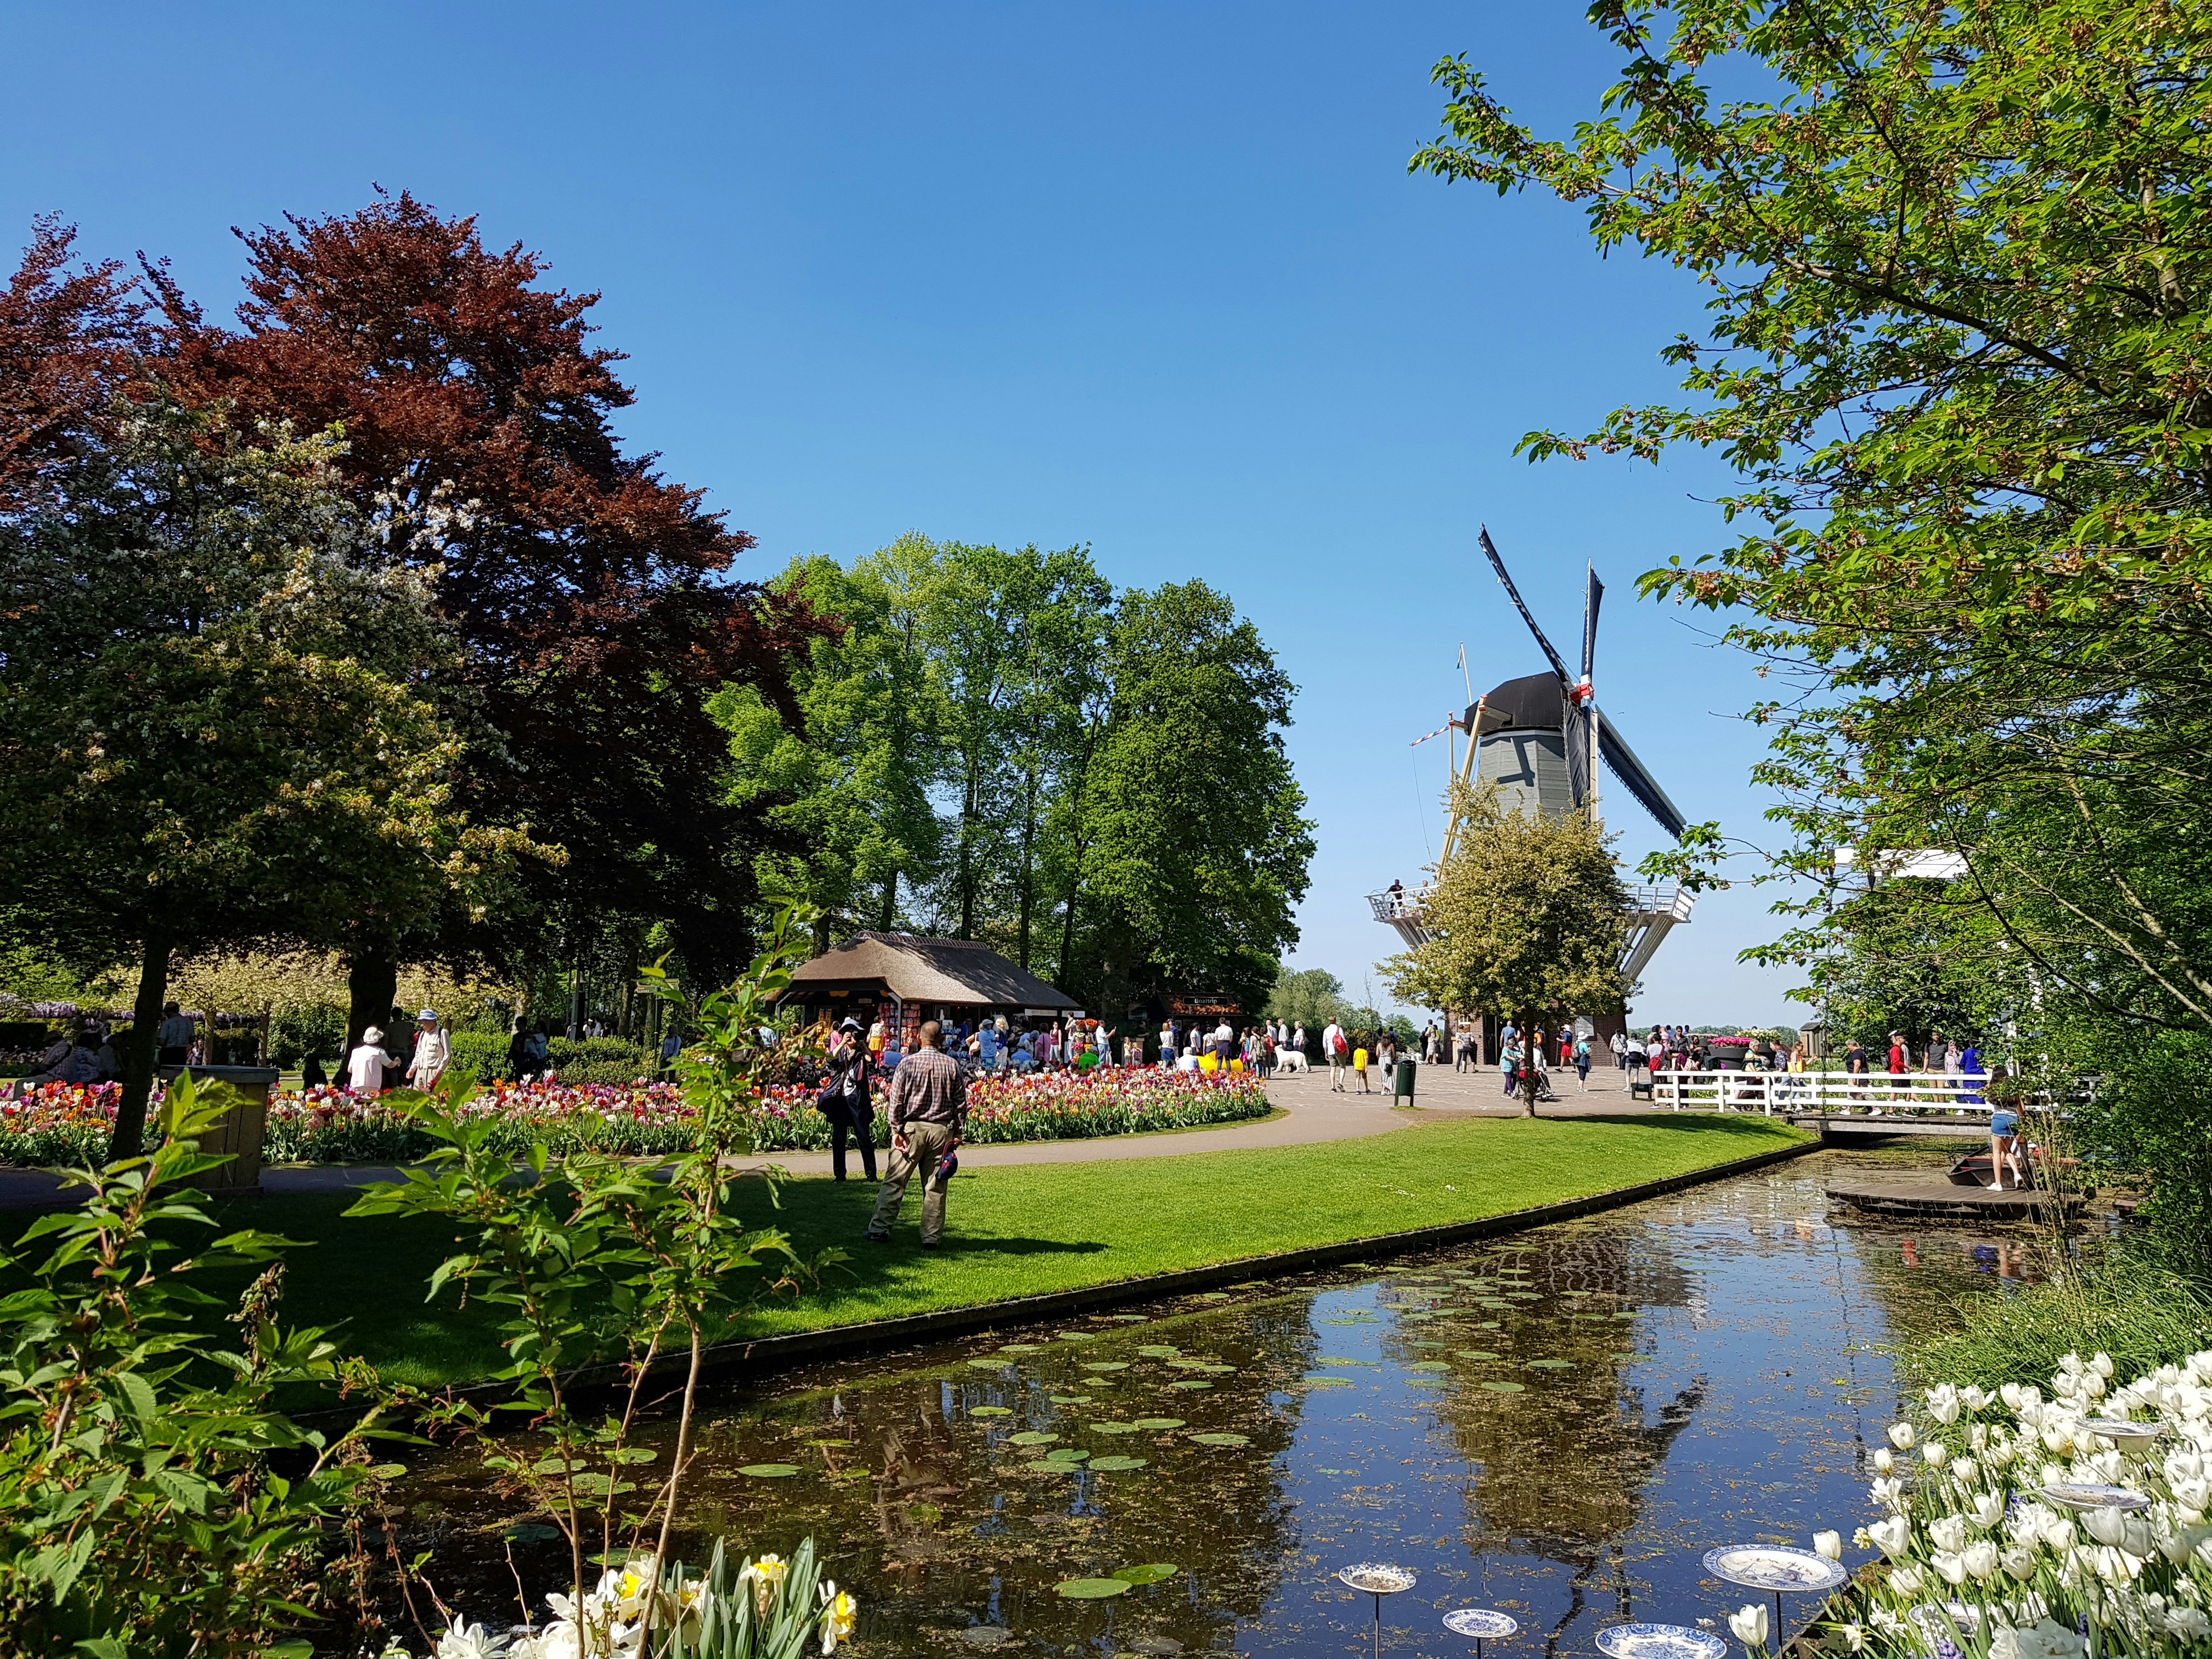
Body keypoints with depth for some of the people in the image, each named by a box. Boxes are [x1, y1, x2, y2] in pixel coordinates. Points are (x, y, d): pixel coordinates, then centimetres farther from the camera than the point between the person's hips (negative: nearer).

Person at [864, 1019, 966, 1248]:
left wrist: (896, 1129, 1)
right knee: (935, 1186, 5)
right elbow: (961, 1102, 3)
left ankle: (880, 1229, 4)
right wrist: (957, 1133, 10)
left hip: (912, 1128, -1)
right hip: (942, 1130, 1)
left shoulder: (907, 1063, -3)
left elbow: (896, 1100, -4)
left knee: (894, 1182, 5)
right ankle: (931, 1237, 7)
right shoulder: (952, 1065, 1)